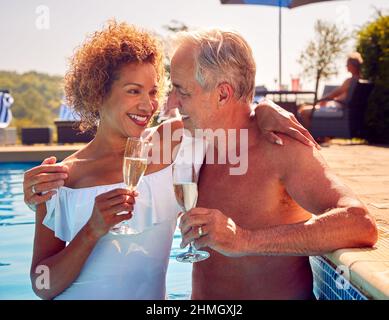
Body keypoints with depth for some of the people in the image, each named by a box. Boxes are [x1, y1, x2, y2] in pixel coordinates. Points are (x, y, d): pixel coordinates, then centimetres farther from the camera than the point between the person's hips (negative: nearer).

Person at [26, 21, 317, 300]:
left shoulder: (170, 142, -8)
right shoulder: (61, 179, -13)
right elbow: (43, 287, -14)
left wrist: (265, 110, -20)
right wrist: (93, 231, -29)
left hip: (152, 294, 1)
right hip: (79, 296, -1)